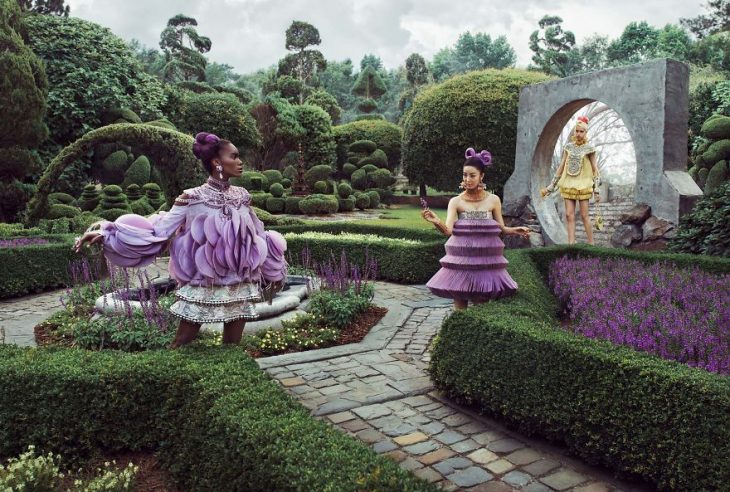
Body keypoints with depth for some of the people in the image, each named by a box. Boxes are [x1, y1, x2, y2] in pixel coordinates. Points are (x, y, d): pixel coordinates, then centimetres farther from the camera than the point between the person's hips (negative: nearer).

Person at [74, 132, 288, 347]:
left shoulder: (242, 196, 5)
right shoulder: (192, 198, -8)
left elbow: (258, 236, 17)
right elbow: (157, 231, -10)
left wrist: (273, 270, 25)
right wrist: (106, 234, -18)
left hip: (239, 289, 4)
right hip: (203, 288, -4)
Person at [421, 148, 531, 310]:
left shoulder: (493, 200, 2)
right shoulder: (456, 201, -2)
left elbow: (501, 228, 9)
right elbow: (448, 230, -14)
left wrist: (514, 230, -10)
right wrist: (436, 222, -33)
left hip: (485, 259, 1)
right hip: (461, 258, -1)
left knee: (482, 304, 6)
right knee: (459, 303, 4)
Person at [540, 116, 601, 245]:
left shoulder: (589, 148, -1)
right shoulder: (569, 147, 7)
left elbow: (594, 169, 1)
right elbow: (561, 166, 11)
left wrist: (596, 189, -4)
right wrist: (551, 186, 9)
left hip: (583, 185, -3)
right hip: (568, 184, 3)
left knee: (584, 215, -3)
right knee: (569, 215, -3)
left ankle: (591, 244, 8)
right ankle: (571, 244, -3)